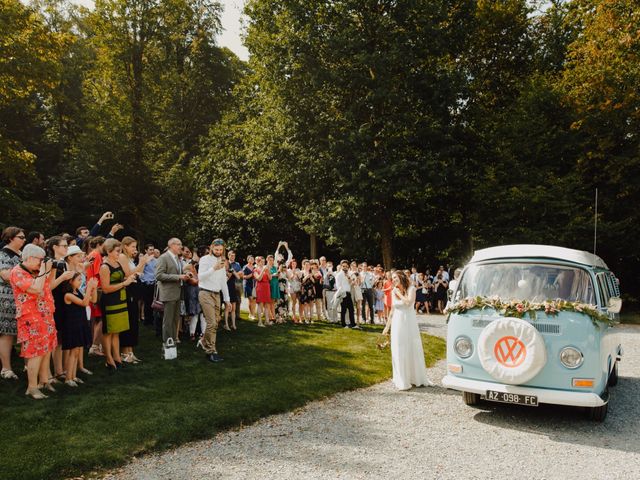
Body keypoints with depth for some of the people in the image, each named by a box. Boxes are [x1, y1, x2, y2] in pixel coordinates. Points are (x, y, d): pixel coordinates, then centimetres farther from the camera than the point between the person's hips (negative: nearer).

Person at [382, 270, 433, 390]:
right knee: (399, 352, 6)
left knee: (414, 350, 5)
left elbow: (409, 302, -23)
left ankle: (418, 378, 18)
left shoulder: (411, 289, -6)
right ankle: (402, 381, 15)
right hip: (397, 324, 3)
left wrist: (399, 293, -11)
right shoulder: (393, 292, 6)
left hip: (410, 323, -3)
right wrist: (387, 326, 13)